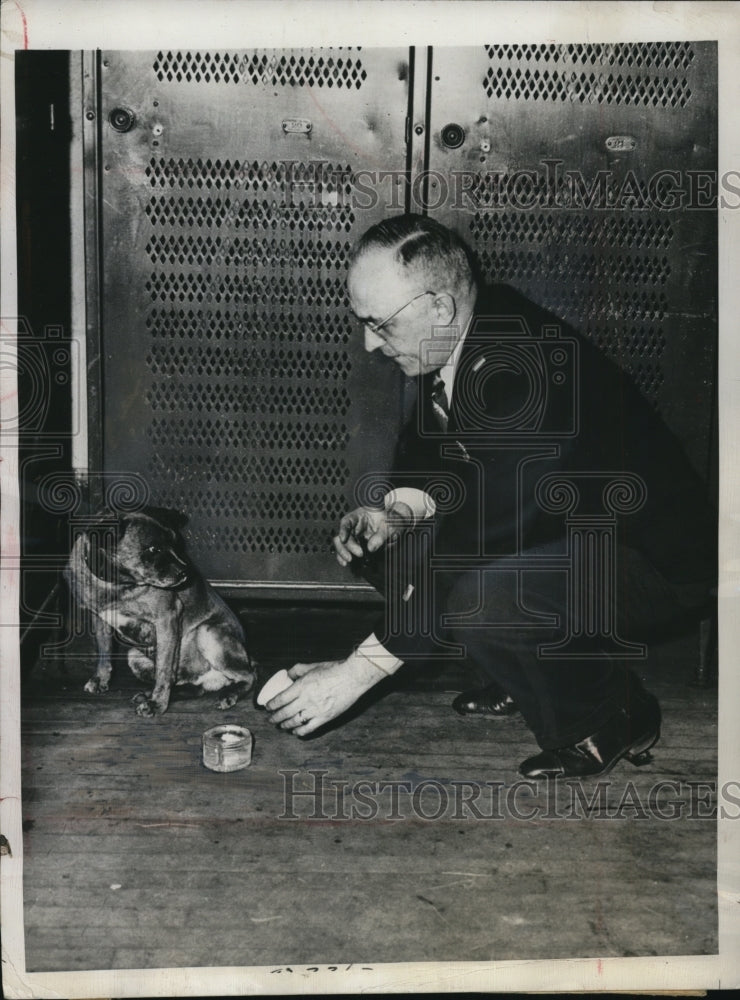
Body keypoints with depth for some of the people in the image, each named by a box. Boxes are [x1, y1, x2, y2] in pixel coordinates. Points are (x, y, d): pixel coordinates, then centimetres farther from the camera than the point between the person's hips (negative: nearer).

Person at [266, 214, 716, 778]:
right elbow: (429, 450, 12)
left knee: (482, 598, -34)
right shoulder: (458, 340, -5)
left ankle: (611, 719, -5)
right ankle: (525, 677, 15)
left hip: (657, 563, -9)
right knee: (390, 547, 0)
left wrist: (357, 673, -27)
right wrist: (396, 512, -12)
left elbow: (477, 548, -32)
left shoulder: (525, 377, -32)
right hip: (555, 531, 9)